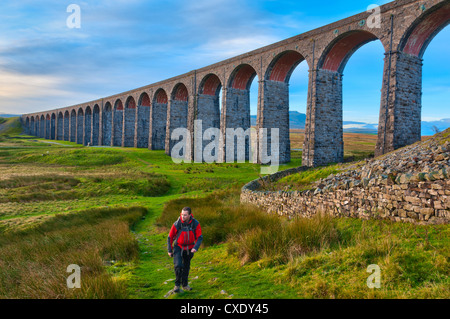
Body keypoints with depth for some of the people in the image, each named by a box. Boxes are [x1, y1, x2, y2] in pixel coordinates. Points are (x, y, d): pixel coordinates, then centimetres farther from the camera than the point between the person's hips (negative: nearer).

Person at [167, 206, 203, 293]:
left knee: (186, 267, 15)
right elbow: (170, 237, -7)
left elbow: (200, 237, -11)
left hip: (189, 248, 2)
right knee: (178, 265, -18)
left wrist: (196, 247, -26)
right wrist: (169, 250, -4)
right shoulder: (177, 224, -20)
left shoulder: (196, 224, -17)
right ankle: (177, 285, 1)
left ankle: (185, 285, 34)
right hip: (178, 247, -2)